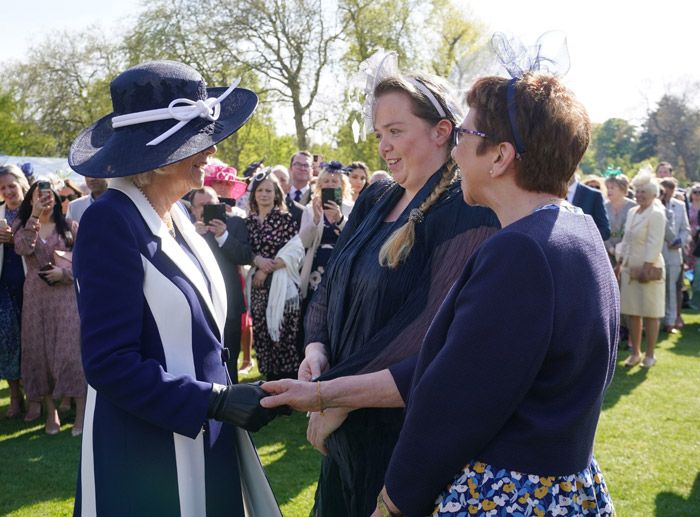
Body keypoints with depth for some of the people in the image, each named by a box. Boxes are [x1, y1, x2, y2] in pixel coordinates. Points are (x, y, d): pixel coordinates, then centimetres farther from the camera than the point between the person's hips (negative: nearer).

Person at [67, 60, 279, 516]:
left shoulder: (175, 214, 5)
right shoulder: (111, 222, -19)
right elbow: (110, 363, -22)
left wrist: (228, 396, 14)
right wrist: (218, 400, -21)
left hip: (202, 437, 8)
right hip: (144, 454, -8)